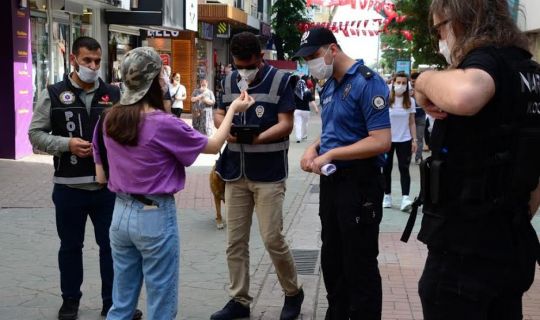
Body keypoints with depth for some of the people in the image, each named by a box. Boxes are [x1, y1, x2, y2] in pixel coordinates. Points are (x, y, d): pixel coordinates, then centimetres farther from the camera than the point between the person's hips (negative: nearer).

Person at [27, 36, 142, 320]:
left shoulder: (114, 95, 4)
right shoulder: (53, 94, -1)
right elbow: (35, 134, -1)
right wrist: (67, 144, -15)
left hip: (108, 185, 1)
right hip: (69, 187, -1)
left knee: (112, 244, 8)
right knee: (70, 246, 13)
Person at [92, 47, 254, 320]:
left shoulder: (109, 120, -1)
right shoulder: (163, 124, -17)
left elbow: (101, 177, 6)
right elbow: (214, 145, -3)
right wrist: (233, 109, 9)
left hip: (121, 214, 6)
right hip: (155, 216, -6)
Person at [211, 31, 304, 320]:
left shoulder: (280, 80, -6)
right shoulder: (230, 80, 9)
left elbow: (286, 124, -11)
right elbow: (219, 114, 15)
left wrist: (258, 137, -27)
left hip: (268, 173, -5)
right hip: (236, 172, 5)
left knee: (272, 238, -4)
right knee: (235, 240, 6)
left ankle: (293, 293, 18)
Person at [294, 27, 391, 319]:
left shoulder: (367, 82, -16)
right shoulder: (328, 87, 9)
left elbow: (380, 141, -22)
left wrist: (330, 155, -22)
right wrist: (314, 149, 0)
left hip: (359, 183, -8)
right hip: (331, 181, 9)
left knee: (360, 265, 3)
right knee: (332, 259, 18)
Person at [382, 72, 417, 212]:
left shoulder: (410, 101, 1)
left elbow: (412, 123, 5)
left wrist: (414, 140, 0)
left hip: (404, 140, 0)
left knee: (404, 168, -6)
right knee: (386, 168, 8)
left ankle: (405, 198, -14)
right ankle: (387, 196, 20)